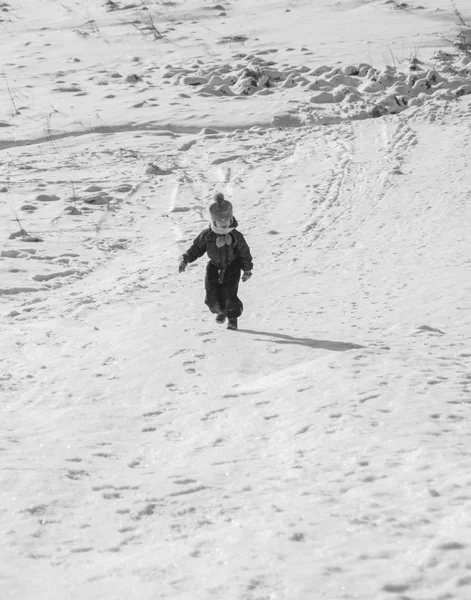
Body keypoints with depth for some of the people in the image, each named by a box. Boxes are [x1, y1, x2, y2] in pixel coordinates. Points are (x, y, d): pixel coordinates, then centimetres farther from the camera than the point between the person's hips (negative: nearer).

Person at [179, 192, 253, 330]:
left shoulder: (236, 236, -12)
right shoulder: (207, 235, -8)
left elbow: (245, 253, -2)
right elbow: (196, 248, 3)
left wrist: (247, 270, 1)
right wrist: (185, 259, -6)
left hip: (232, 268, -2)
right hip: (214, 268, 2)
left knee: (229, 295, -10)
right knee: (212, 296, -4)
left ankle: (233, 318, 16)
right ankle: (220, 311, 29)